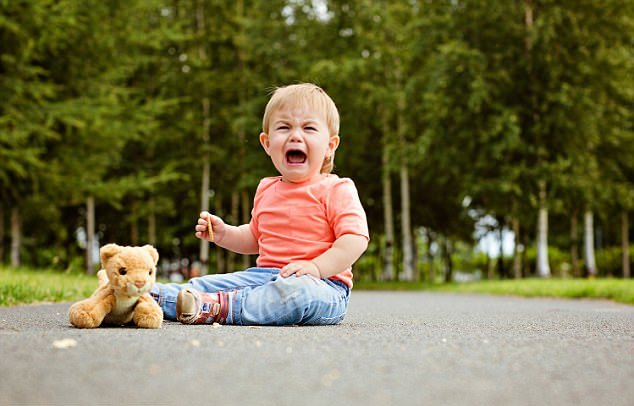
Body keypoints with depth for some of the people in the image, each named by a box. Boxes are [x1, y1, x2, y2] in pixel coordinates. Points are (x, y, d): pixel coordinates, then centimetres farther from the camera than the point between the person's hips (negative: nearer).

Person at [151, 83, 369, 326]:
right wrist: (223, 234, 12)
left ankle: (216, 308, -44)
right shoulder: (266, 190, 17)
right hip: (265, 274, 7)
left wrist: (316, 267, -26)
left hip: (321, 283, -7)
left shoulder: (336, 190, -5)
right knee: (206, 284, -3)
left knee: (299, 292, -40)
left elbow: (356, 239, -16)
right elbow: (255, 238, 30)